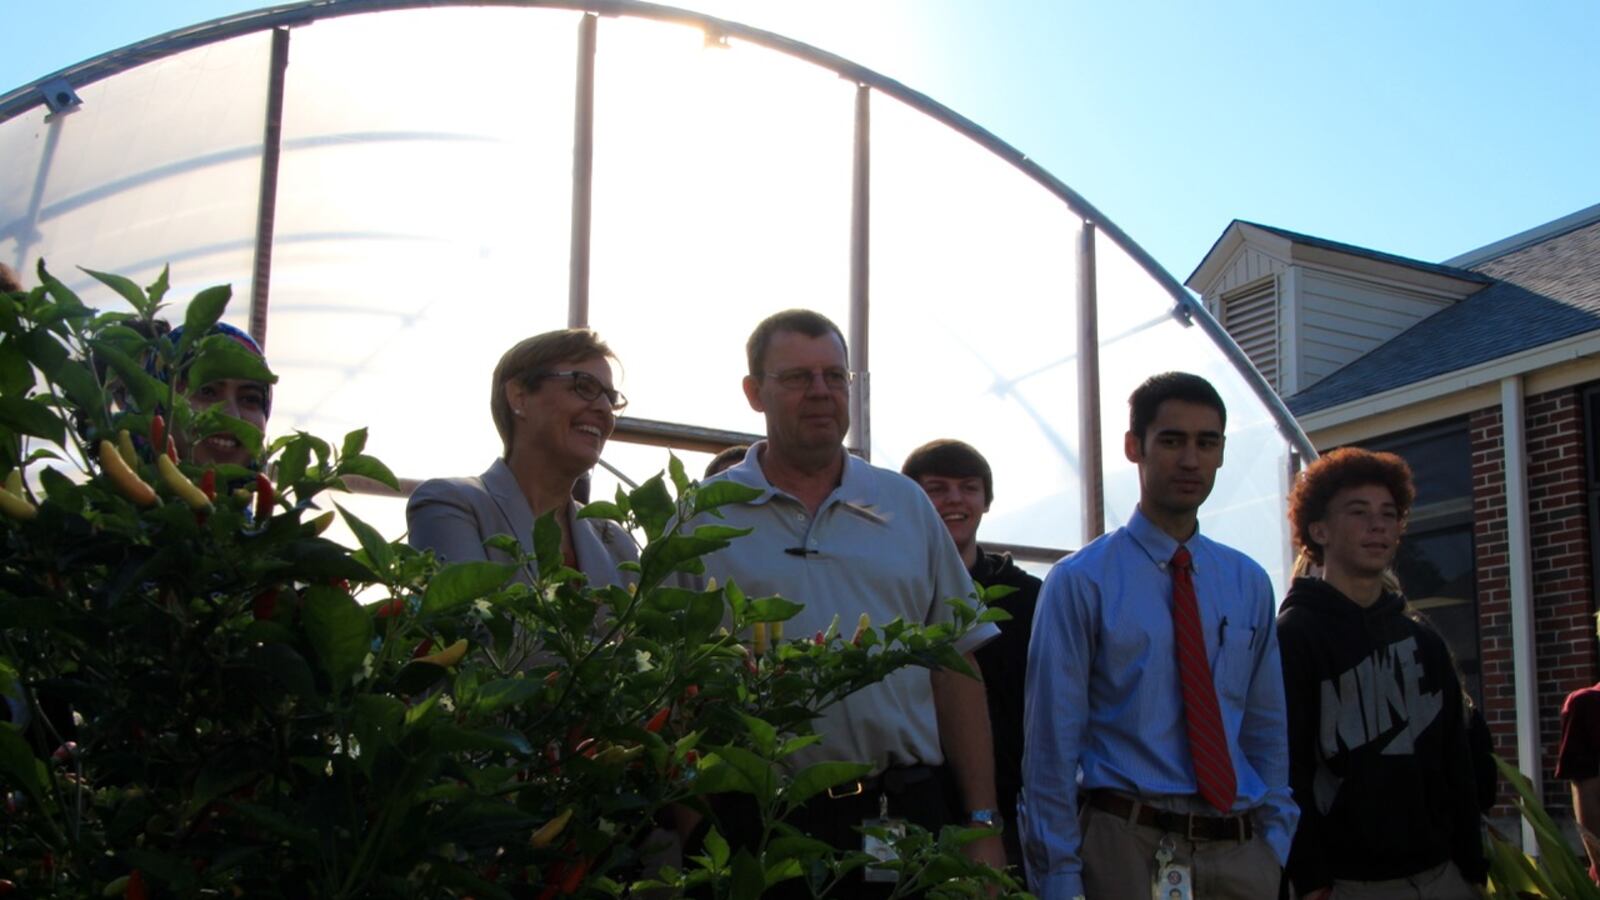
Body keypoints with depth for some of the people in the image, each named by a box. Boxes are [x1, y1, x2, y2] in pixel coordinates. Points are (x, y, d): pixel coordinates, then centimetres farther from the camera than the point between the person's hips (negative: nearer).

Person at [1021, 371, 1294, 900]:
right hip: (1126, 845, -4)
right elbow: (1052, 738, -8)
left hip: (1240, 851, 4)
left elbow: (1266, 727, 14)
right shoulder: (1080, 581, -7)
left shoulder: (1249, 584, 9)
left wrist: (1275, 841, 6)